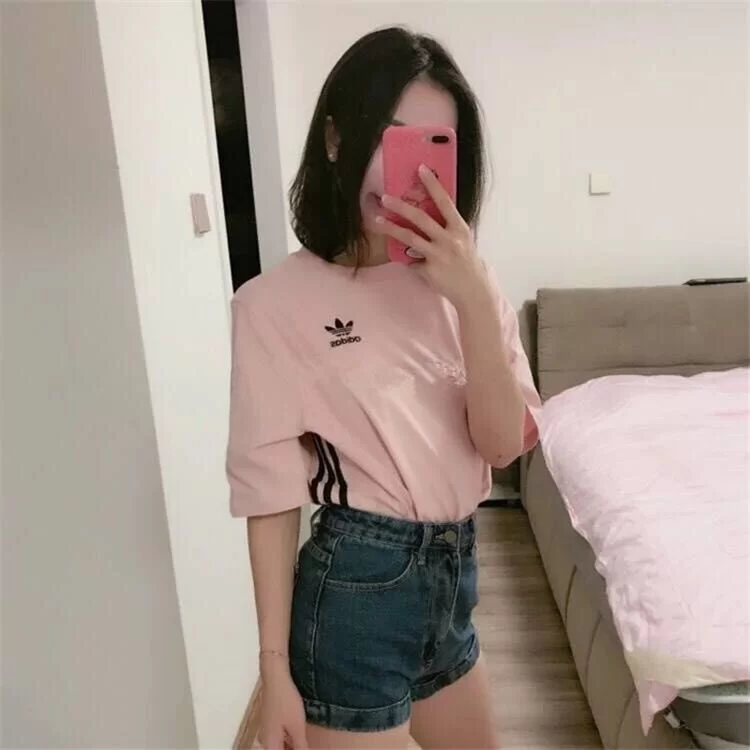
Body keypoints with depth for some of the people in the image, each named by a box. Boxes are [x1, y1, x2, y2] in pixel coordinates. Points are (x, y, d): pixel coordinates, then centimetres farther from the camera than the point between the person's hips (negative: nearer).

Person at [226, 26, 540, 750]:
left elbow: (504, 443, -9)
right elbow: (272, 494, -13)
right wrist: (275, 666, -9)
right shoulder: (276, 302, -15)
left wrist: (474, 297, -22)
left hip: (455, 569, 7)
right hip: (359, 586, -6)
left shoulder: (457, 279, 0)